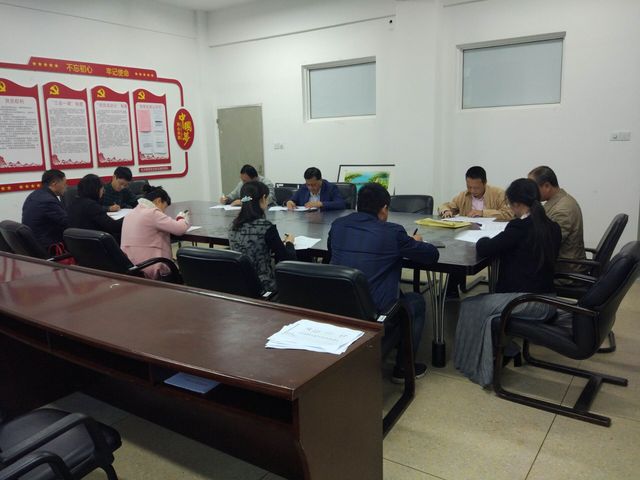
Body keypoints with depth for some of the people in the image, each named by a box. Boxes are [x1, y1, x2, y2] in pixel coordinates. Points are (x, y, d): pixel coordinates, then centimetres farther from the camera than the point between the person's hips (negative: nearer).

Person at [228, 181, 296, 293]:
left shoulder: (234, 224, 0)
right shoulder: (266, 227, -20)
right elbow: (288, 260, -11)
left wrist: (279, 242, 13)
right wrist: (289, 243, 8)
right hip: (263, 286, -7)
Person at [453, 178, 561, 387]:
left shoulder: (520, 227, -18)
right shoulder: (553, 227, 6)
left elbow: (483, 249, -16)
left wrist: (485, 239, 7)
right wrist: (502, 242, 16)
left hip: (529, 302, -9)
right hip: (547, 300, 9)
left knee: (471, 307, 2)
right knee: (486, 299, 23)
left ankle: (477, 368, 11)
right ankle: (498, 349, 27)